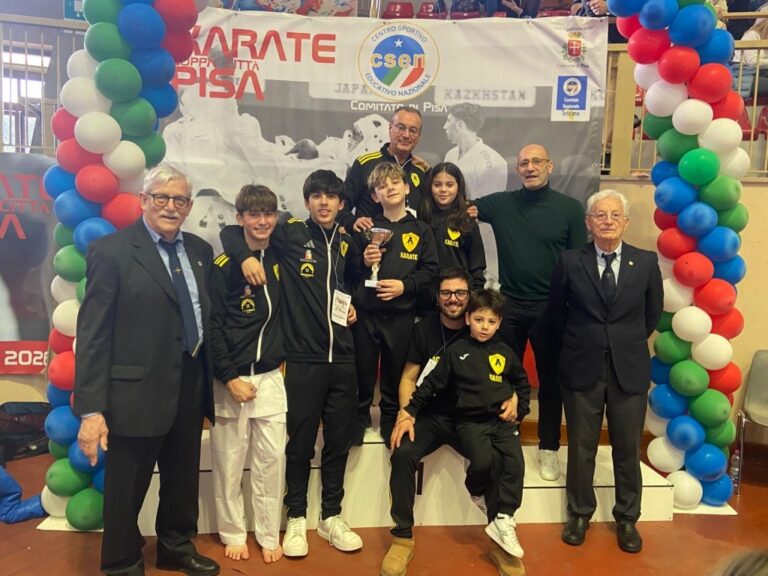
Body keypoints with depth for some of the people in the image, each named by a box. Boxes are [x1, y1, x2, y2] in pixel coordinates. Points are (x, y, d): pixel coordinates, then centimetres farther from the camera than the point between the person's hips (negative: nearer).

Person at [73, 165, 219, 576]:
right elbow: (92, 334, -14)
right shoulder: (111, 251, -11)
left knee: (184, 480, 22)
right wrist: (91, 408, -18)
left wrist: (210, 381, 7)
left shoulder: (199, 251, 7)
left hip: (191, 388, 6)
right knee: (126, 488, 12)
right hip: (137, 390, -5)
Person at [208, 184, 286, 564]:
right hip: (231, 377, -3)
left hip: (270, 376, 3)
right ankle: (233, 534, 25)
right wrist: (230, 377, -12)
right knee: (229, 462, 8)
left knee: (272, 460, 5)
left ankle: (269, 536, 21)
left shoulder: (279, 258, 6)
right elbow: (212, 326, -8)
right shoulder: (224, 266, -7)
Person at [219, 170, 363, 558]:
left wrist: (355, 308, 3)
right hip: (303, 358, -4)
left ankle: (331, 517, 30)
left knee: (339, 440, 12)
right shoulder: (290, 233, -3)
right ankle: (296, 518, 27)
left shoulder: (348, 242, 10)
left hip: (343, 358, 4)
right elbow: (231, 231, 0)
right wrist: (245, 255, -19)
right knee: (301, 442, 7)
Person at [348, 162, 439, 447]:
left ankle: (392, 418, 27)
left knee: (396, 370, 9)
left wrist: (405, 285, -13)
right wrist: (364, 262, -14)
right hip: (365, 311, 0)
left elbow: (430, 269, 0)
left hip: (401, 314, 0)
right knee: (363, 370, 7)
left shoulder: (421, 230, 6)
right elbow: (348, 269, 6)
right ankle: (359, 415, 26)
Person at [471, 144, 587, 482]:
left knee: (550, 381, 10)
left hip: (551, 308, -1)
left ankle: (549, 448, 26)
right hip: (509, 305, 2)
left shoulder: (570, 208, -2)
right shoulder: (500, 203, 2)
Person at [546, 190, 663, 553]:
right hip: (582, 368, -1)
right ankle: (579, 513, 30)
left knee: (628, 447, 11)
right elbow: (555, 314, 7)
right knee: (581, 446, 11)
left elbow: (652, 313, 11)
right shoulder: (570, 262, -4)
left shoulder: (646, 263, -1)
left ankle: (627, 518, 31)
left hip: (629, 369, 1)